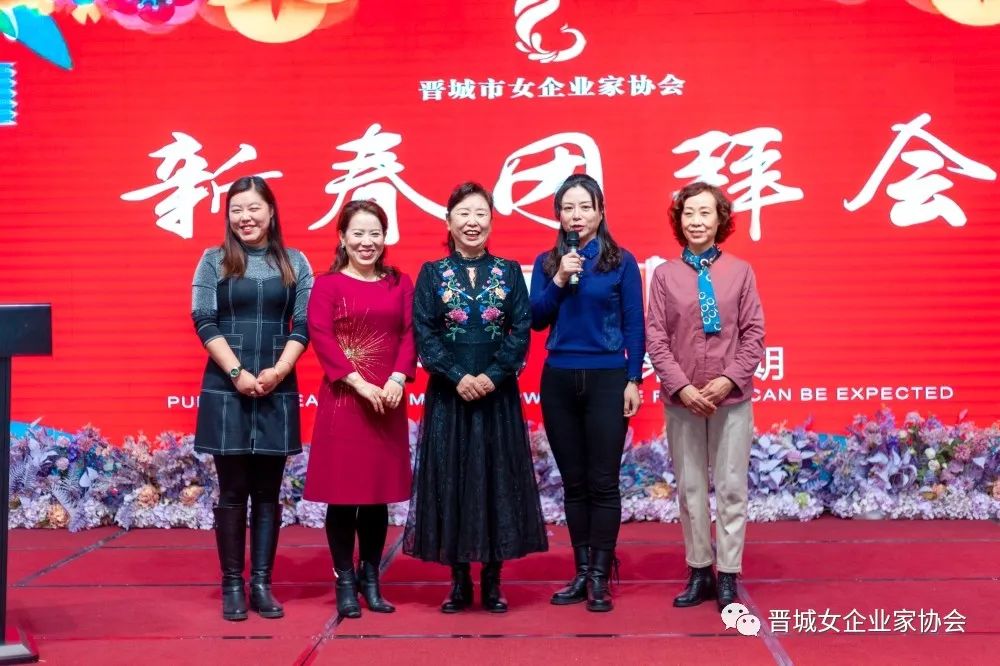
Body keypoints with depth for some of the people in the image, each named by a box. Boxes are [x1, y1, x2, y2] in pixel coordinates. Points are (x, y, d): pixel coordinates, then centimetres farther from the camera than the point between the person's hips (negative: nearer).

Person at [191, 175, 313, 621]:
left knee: (268, 491, 5)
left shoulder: (295, 263, 7)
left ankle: (262, 583, 12)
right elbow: (204, 322, -2)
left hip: (278, 391, 1)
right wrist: (238, 373, -12)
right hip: (226, 390, -1)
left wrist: (278, 371, -11)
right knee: (233, 491, 2)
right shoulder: (214, 260, 5)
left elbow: (303, 325, 3)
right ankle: (232, 585, 11)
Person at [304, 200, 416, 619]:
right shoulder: (327, 284, 0)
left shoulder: (400, 283, 11)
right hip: (343, 400, -3)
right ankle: (345, 582, 14)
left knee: (379, 493, 8)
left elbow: (410, 333, 4)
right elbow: (321, 337, -9)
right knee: (343, 493, 2)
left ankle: (370, 578, 22)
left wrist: (398, 378, -12)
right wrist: (358, 382, -17)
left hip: (388, 401, 3)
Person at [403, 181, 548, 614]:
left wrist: (493, 376, -13)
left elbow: (521, 331, -1)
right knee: (450, 480, 2)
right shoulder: (432, 273, 4)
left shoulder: (509, 272, 6)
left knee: (498, 480, 3)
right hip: (448, 394, 0)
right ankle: (459, 581, 13)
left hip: (498, 394, 1)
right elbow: (424, 334, -3)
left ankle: (492, 581, 13)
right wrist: (457, 376, -14)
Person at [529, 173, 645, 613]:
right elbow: (536, 321, 1)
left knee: (603, 483, -2)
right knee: (574, 483, 9)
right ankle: (582, 572, 18)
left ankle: (600, 578, 7)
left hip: (607, 379, -3)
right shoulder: (547, 262, 7)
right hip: (559, 380, 3)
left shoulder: (621, 262, 0)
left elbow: (634, 325, 0)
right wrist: (559, 281, -11)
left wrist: (633, 380, -5)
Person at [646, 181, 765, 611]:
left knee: (732, 488, 3)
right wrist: (682, 386, -10)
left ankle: (728, 577, 13)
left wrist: (729, 379, -11)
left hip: (732, 398, -1)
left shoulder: (740, 271, 2)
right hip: (681, 400, 1)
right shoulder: (664, 274, 2)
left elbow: (754, 333, 1)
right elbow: (655, 337, -1)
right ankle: (700, 572, 20)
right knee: (690, 489, 8)